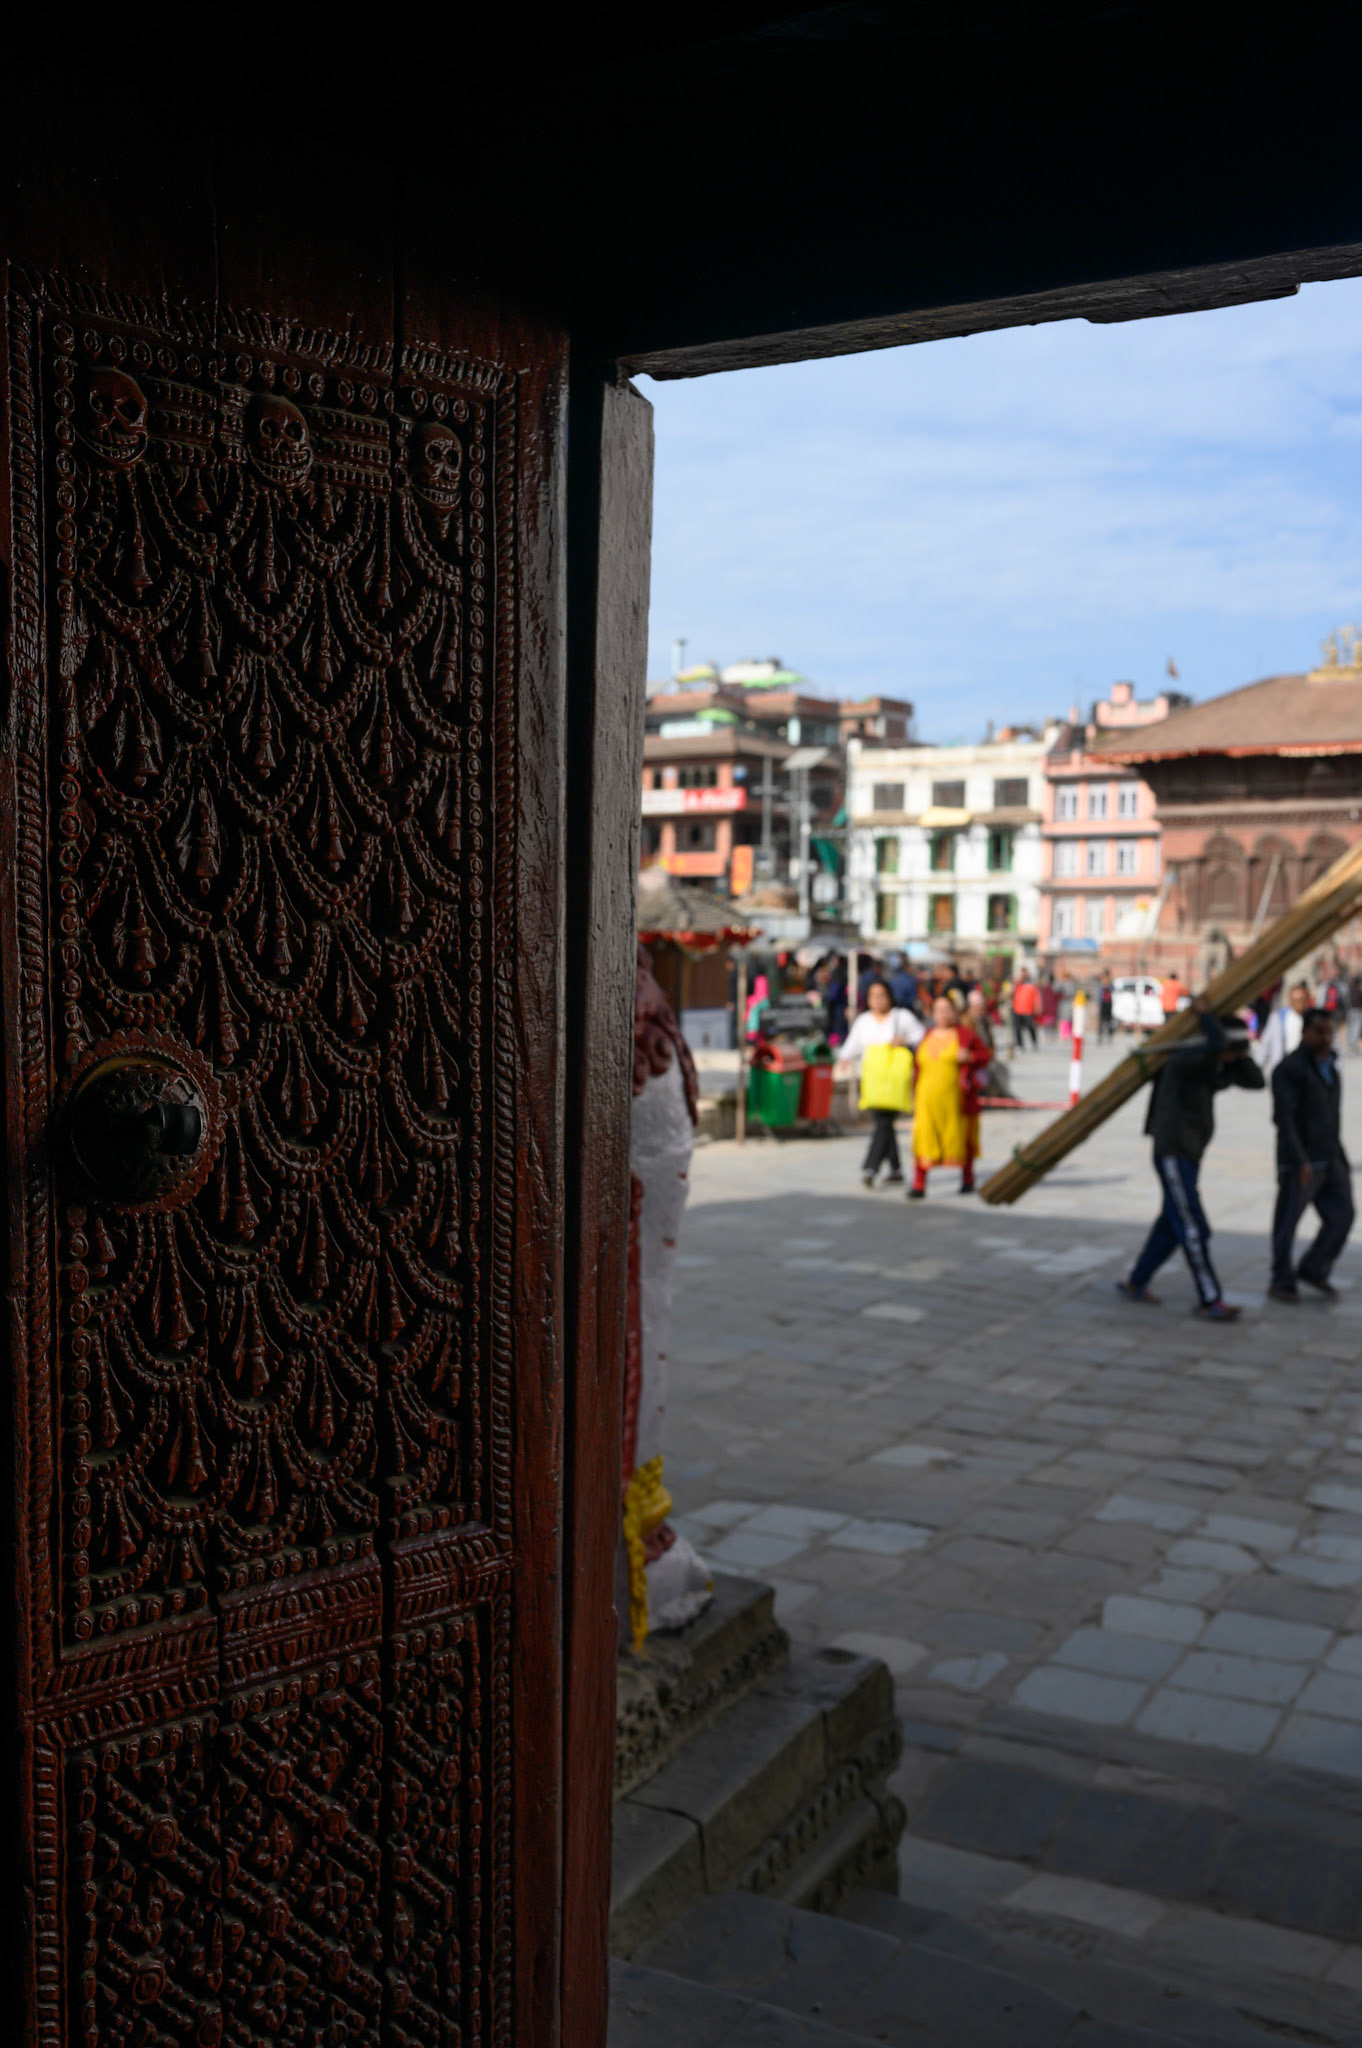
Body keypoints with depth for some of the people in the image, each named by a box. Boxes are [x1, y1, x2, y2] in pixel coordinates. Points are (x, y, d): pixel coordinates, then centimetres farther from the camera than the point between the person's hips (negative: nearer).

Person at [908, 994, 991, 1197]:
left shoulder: (965, 1034, 2)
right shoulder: (928, 1037, 14)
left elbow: (985, 1055, 3)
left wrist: (969, 1057, -17)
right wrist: (916, 1095, 13)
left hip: (955, 1098, -3)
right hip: (928, 1099, 3)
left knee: (961, 1139, 8)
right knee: (924, 1140, -8)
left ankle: (967, 1179, 27)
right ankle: (919, 1184, -11)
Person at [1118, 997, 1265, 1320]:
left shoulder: (1216, 1067, 10)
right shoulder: (1184, 1059, -18)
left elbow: (1256, 1081, 9)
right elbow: (1216, 1044, -37)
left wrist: (1239, 1054, -3)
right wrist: (1206, 1013, -19)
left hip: (1190, 1156, 10)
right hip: (1172, 1155, -10)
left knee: (1171, 1226, 16)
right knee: (1194, 1230, -9)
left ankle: (1136, 1283, 28)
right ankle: (1209, 1301, -5)